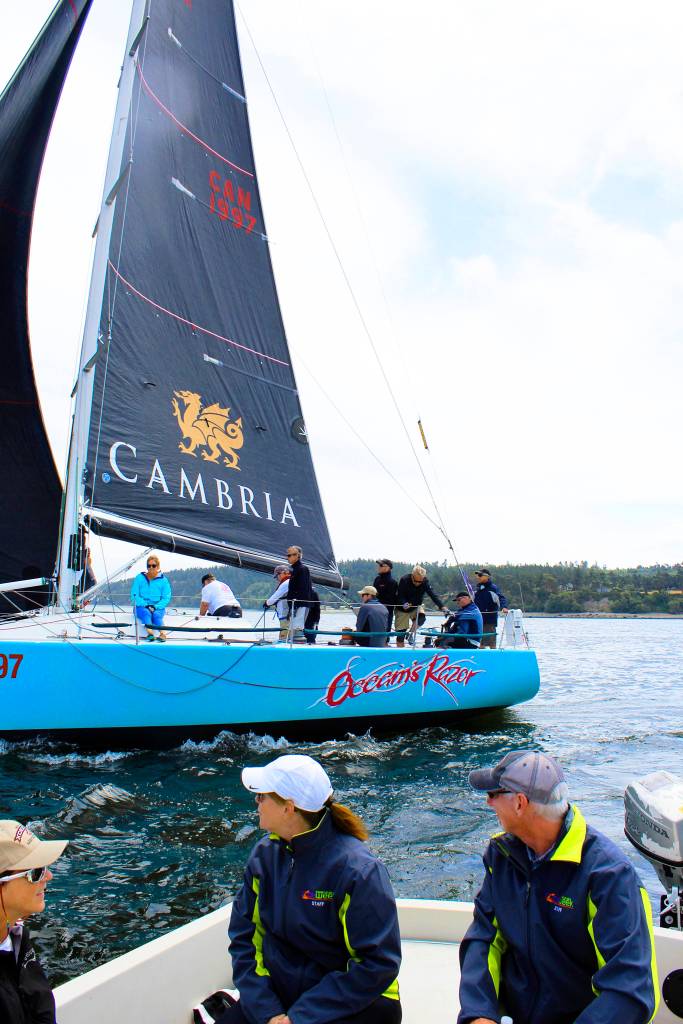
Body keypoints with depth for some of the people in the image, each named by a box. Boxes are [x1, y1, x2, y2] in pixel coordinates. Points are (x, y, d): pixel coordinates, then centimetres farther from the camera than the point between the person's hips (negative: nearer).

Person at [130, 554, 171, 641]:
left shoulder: (163, 580, 8)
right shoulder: (140, 578, 9)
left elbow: (166, 598, 2)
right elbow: (134, 595, 1)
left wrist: (155, 606, -15)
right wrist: (145, 605, -14)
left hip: (158, 608, 0)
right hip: (141, 606, 0)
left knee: (157, 615, -33)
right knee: (146, 613, -34)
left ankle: (162, 633, -57)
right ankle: (150, 633, -57)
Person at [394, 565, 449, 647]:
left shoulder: (425, 582, -18)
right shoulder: (404, 580, -25)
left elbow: (433, 595, -26)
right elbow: (400, 596, -21)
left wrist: (442, 607, -40)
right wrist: (404, 603, -43)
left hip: (416, 607, 2)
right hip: (403, 609, -2)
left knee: (421, 618, -27)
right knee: (401, 633, -4)